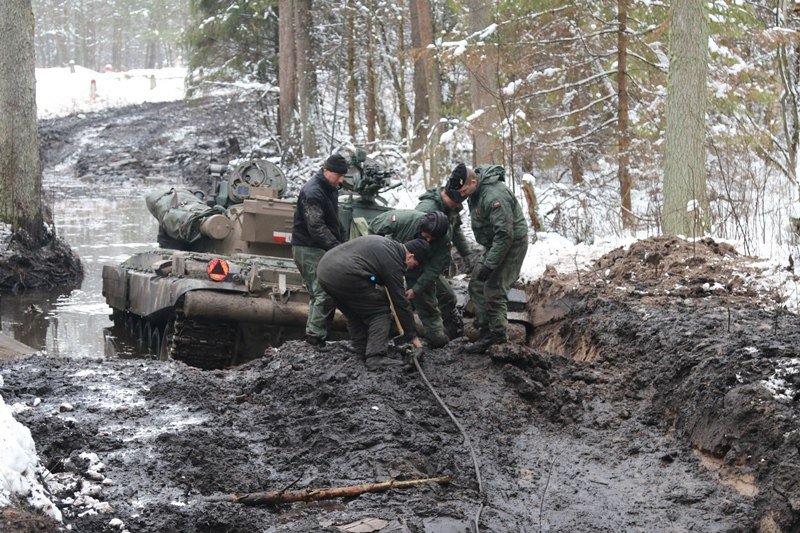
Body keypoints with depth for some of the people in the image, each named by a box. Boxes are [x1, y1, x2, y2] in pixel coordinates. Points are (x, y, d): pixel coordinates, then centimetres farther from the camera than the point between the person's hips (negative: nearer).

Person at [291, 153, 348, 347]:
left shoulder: (330, 189, 13)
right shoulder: (312, 192, -19)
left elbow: (334, 222, 24)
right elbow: (316, 227, -26)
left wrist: (342, 241, 13)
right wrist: (336, 247, -29)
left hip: (322, 249, 10)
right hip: (309, 249, -10)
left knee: (319, 293, 11)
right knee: (325, 293, -15)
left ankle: (315, 334, 15)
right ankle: (315, 336, -12)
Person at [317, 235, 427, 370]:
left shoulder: (386, 243, 22)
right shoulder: (393, 262, -3)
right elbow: (401, 302, 0)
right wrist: (412, 335, 8)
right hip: (344, 277, -9)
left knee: (354, 313, 25)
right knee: (380, 313, 3)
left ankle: (361, 352, 24)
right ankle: (375, 358, -6)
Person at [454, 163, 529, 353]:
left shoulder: (494, 197, -31)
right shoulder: (476, 191, 1)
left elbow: (505, 234, -32)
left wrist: (489, 265, -29)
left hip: (512, 243, -10)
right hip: (494, 244, 10)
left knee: (494, 290, -10)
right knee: (477, 284, 13)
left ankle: (497, 333, 2)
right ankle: (483, 326, 20)